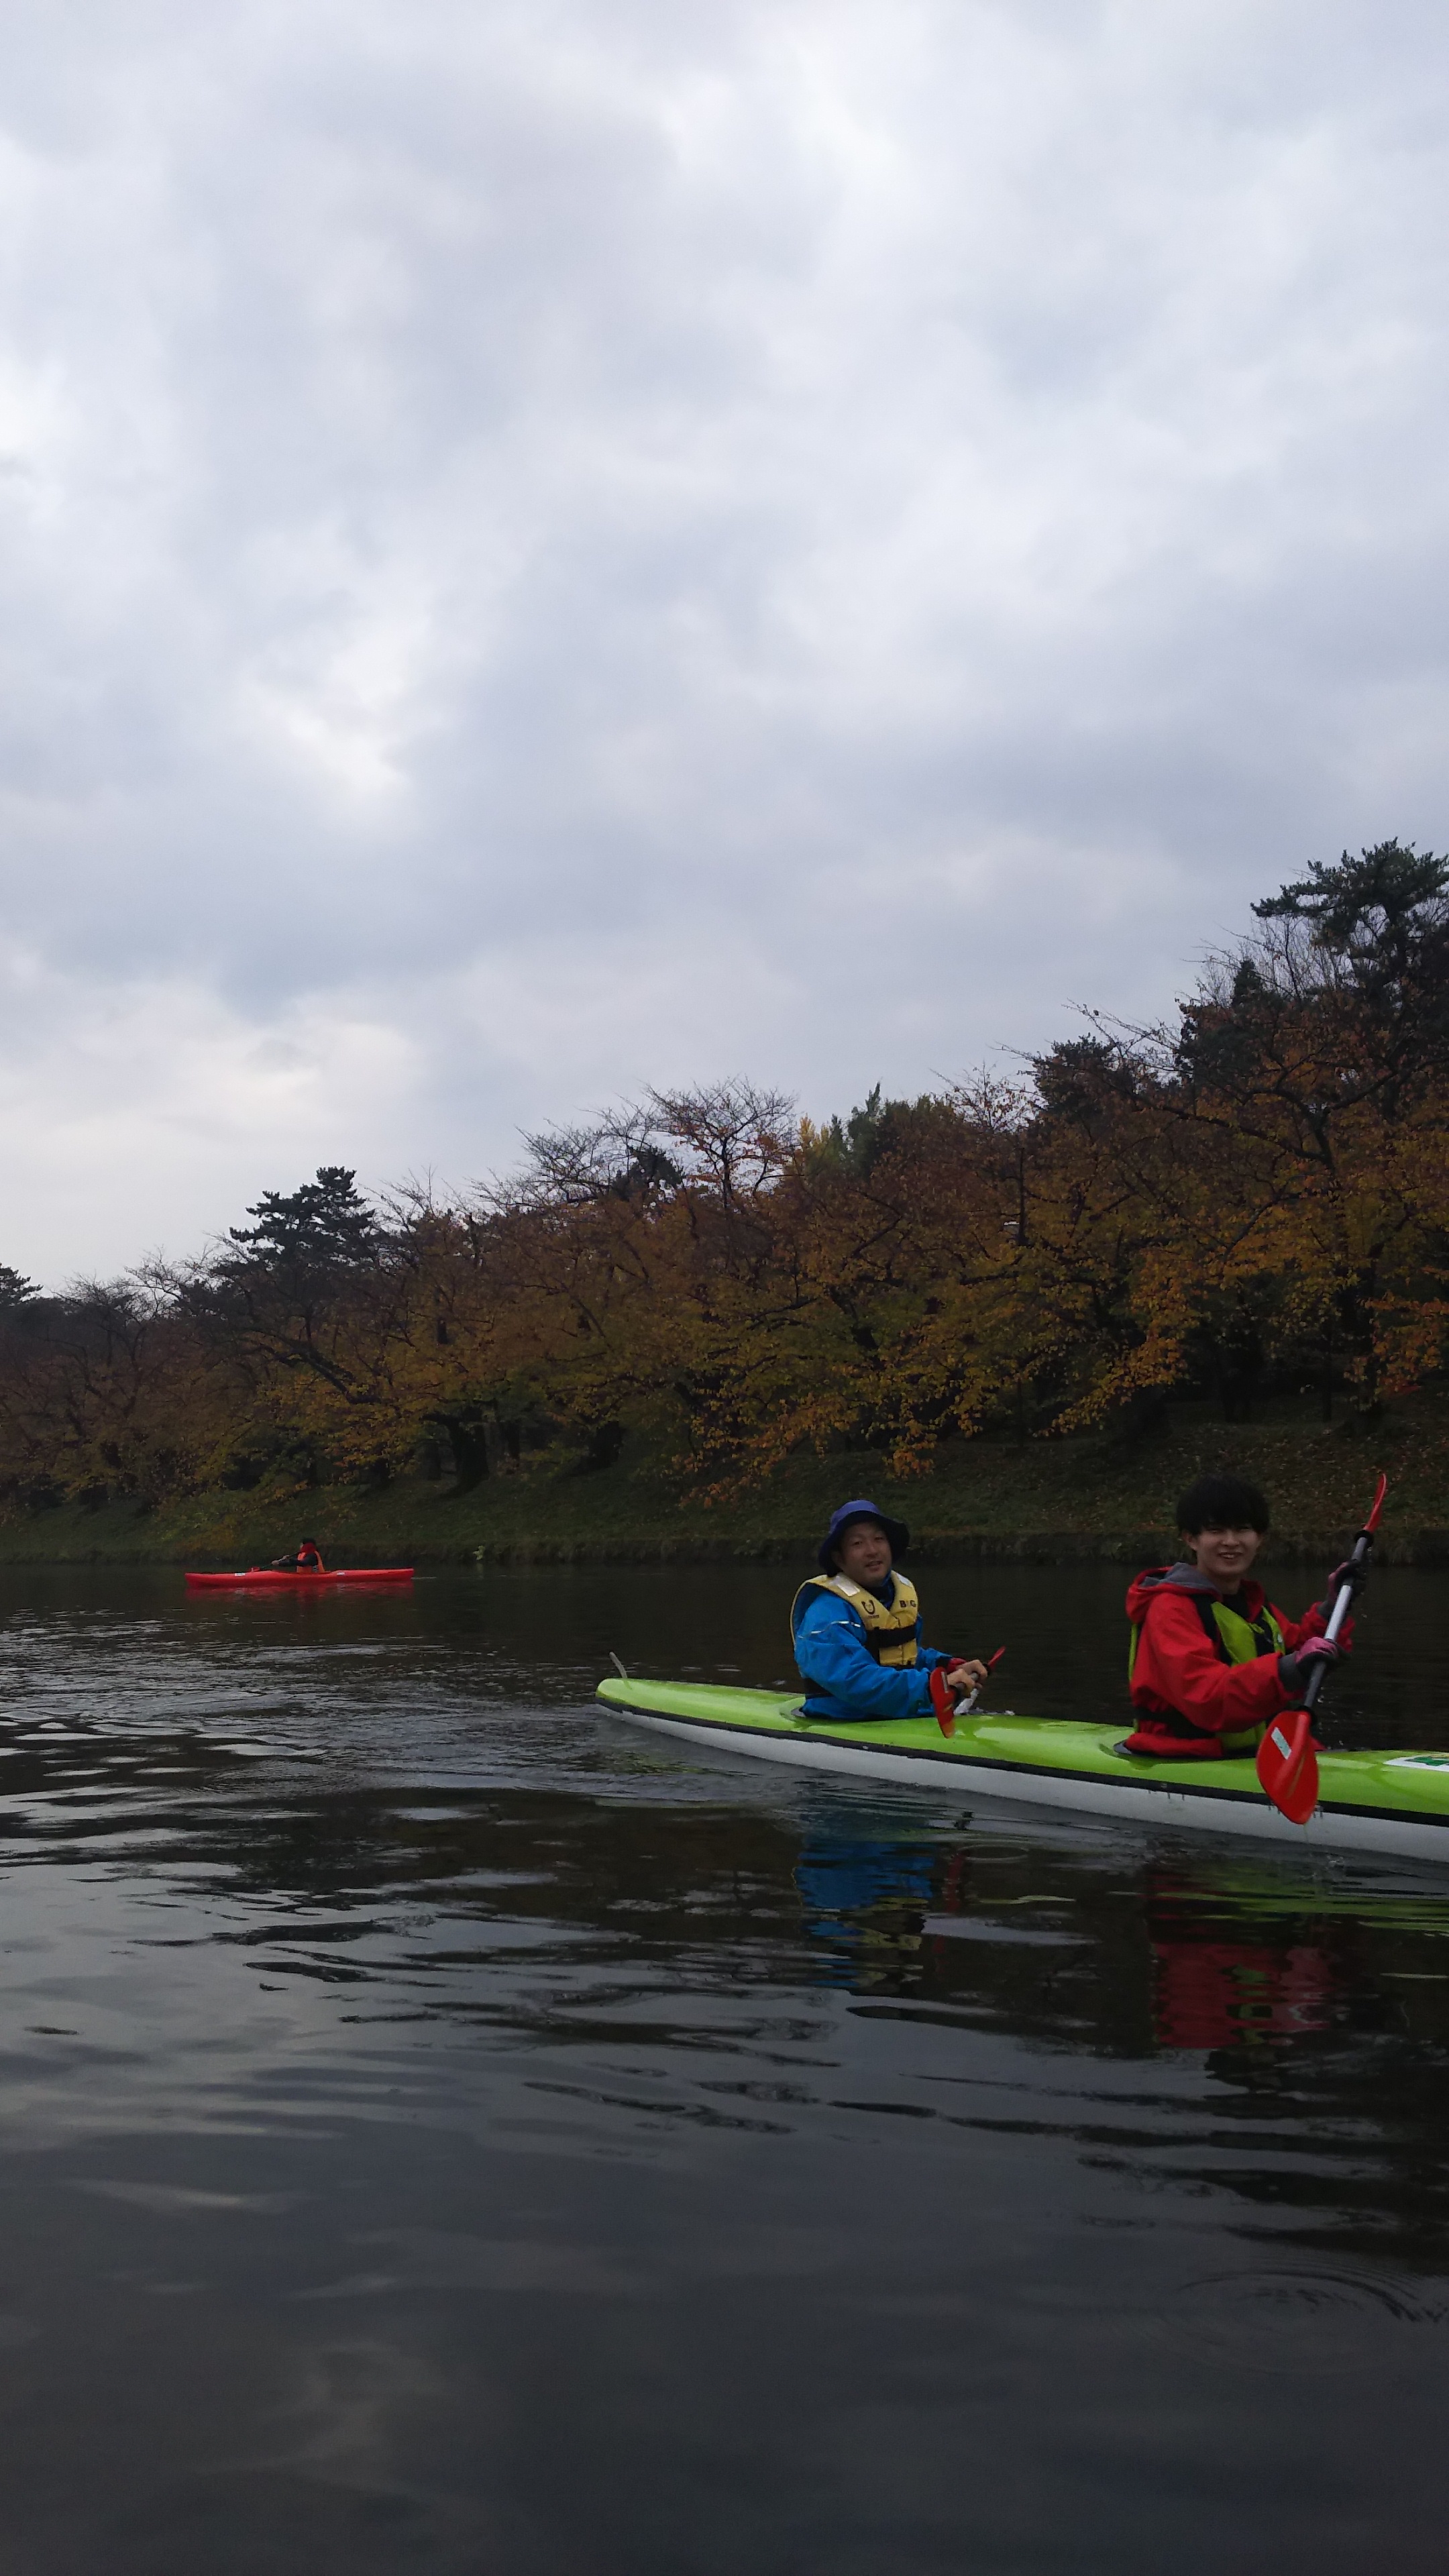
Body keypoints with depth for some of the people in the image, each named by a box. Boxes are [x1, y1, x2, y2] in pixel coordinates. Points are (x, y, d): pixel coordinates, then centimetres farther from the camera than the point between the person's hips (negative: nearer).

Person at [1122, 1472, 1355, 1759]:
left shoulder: (1252, 1602, 17)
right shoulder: (1170, 1608, -12)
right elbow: (1207, 1698, -26)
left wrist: (1331, 1609, 11)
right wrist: (1286, 1671, -38)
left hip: (1258, 1755, 9)